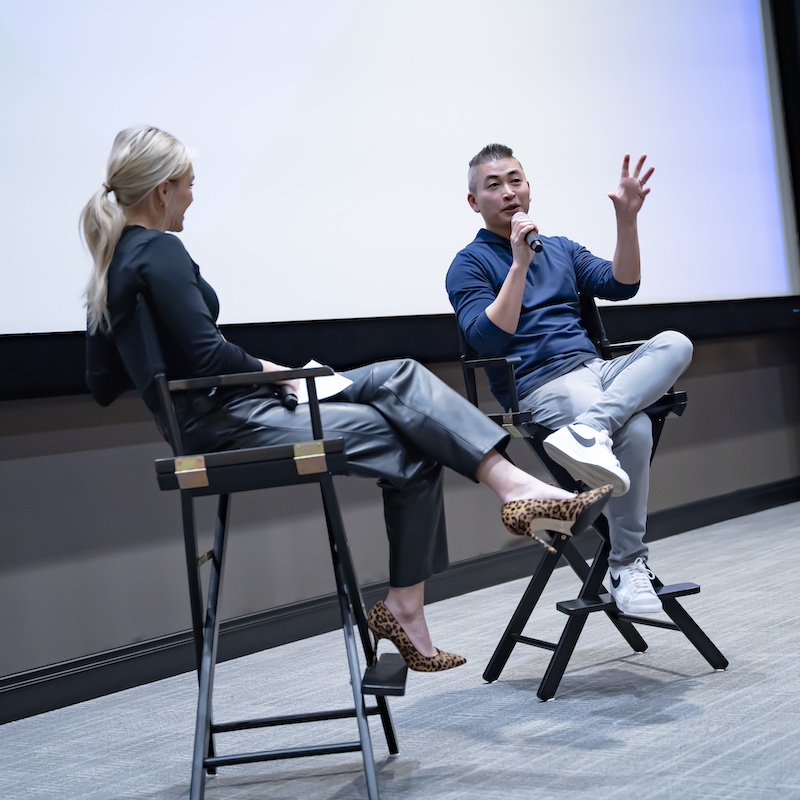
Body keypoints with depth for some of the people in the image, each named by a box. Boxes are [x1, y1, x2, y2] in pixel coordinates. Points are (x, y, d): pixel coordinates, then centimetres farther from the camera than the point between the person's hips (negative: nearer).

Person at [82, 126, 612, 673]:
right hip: (230, 422, -9)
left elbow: (102, 384, 17)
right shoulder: (159, 251, -15)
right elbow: (207, 353, -23)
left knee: (399, 378, 0)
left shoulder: (112, 263, 14)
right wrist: (264, 368, -4)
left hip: (208, 419, 9)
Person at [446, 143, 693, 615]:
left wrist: (627, 219, -3)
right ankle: (627, 566, -20)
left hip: (597, 370, 6)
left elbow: (621, 286, 9)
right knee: (634, 430, -32)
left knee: (674, 343, -23)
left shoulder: (561, 249, 24)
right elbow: (487, 339, -10)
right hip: (541, 386, -6)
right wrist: (519, 264, -16)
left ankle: (589, 430, -41)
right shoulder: (470, 264, 6)